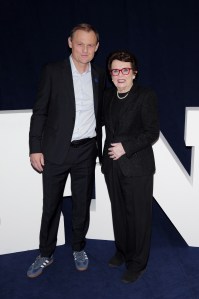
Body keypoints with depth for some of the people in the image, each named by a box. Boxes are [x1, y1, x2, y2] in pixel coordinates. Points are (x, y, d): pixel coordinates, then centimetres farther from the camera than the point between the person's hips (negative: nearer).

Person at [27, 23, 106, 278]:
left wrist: (98, 146, 11)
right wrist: (35, 148, -8)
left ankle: (78, 248, 34)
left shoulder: (99, 75, 7)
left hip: (86, 151, 3)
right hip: (56, 151, -2)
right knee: (51, 205, 9)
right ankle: (45, 254, 27)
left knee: (82, 203, 13)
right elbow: (39, 112, -4)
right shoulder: (53, 71, -4)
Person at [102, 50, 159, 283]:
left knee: (138, 216, 5)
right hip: (112, 166, 6)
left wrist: (125, 147, -16)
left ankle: (137, 263, 21)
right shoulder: (108, 96, 11)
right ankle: (122, 251, 36)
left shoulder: (146, 96, -7)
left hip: (136, 166, -5)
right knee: (119, 212, 16)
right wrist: (108, 154, 9)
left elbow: (152, 132, -11)